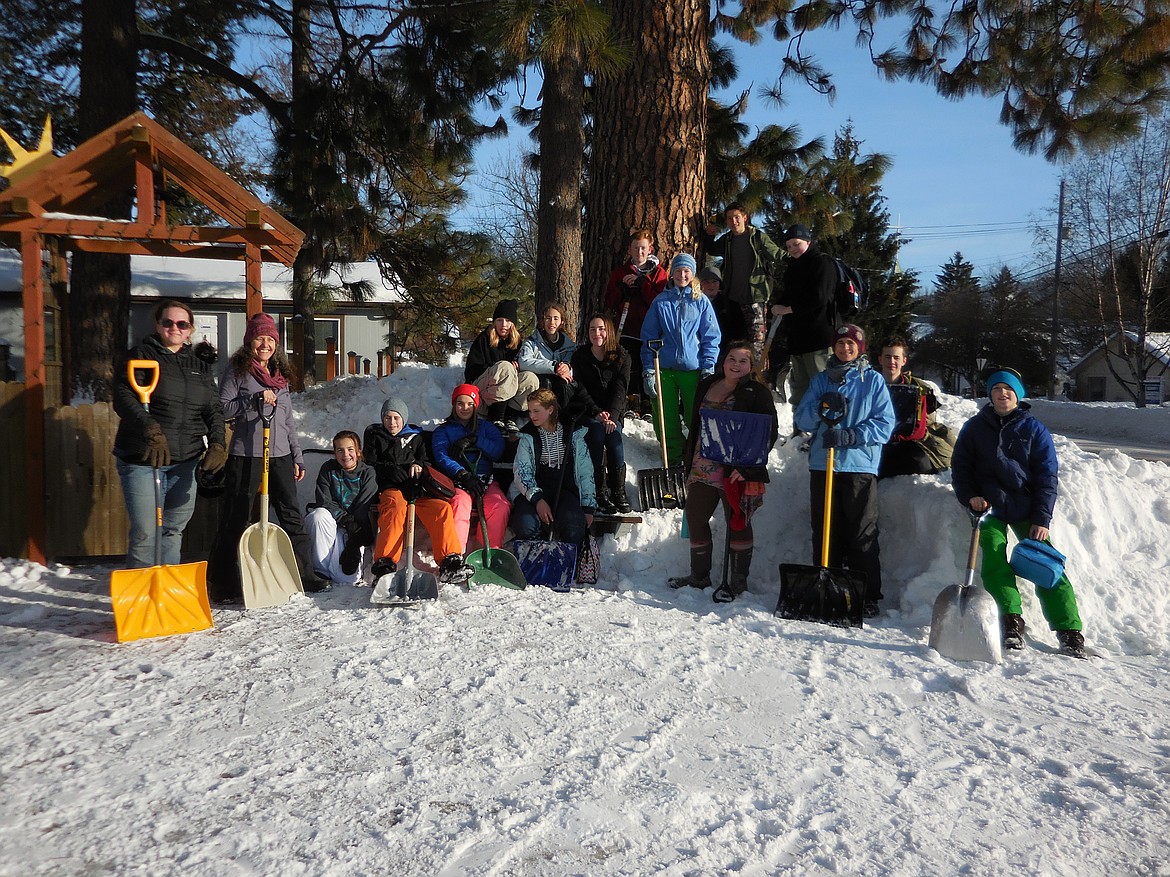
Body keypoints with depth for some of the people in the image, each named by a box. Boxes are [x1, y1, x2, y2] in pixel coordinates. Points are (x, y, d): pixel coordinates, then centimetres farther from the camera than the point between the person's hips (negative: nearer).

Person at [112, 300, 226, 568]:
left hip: (184, 462, 5)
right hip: (142, 459, -5)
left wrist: (217, 444, -8)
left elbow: (214, 408, 10)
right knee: (145, 532, -8)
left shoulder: (199, 366, 16)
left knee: (174, 529, 11)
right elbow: (123, 397, -13)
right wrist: (150, 429, -29)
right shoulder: (140, 355, 0)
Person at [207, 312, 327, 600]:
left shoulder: (280, 374, 16)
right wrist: (255, 400, -18)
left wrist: (297, 457, 15)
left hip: (280, 455, 5)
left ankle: (305, 576, 17)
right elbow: (222, 409, -8)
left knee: (292, 516, 8)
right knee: (236, 519, 0)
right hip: (246, 454, -5)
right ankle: (223, 585, 8)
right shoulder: (237, 370, 0)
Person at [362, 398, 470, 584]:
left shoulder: (416, 436, 25)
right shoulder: (374, 436, 20)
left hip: (418, 490, 2)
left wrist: (418, 466, -5)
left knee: (442, 508, -27)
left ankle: (450, 564, -36)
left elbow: (425, 461, 20)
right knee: (395, 509, -38)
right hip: (390, 488, -2)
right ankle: (384, 564, -50)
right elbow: (371, 465, 9)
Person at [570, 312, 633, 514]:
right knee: (598, 431, -30)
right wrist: (597, 412, -18)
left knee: (614, 436, -28)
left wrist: (612, 416, -22)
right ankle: (600, 494, -25)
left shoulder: (621, 357, 3)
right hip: (588, 412, -1)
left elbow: (620, 389, -7)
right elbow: (580, 389, -4)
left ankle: (619, 492, -18)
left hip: (614, 412, 1)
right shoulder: (580, 356, 2)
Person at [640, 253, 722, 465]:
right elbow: (649, 337, 7)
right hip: (664, 368, 1)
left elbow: (711, 337, 5)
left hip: (693, 369, -1)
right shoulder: (660, 301, 7)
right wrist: (648, 370, -1)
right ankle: (673, 460, 19)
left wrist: (708, 368, -5)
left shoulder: (701, 301, 6)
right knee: (665, 420, 3)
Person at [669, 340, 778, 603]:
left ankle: (738, 581, 18)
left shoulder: (757, 392, -6)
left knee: (737, 522, 4)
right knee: (694, 517, 10)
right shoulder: (707, 386, 12)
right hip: (703, 469, 6)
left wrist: (746, 467, -19)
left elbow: (769, 433, -12)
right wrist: (689, 462, 16)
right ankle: (699, 576, 27)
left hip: (737, 472, -6)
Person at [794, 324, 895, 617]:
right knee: (825, 532, 5)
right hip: (823, 464, 3)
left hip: (860, 465, -3)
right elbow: (801, 420, 8)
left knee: (862, 535, -2)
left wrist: (849, 435, -15)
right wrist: (821, 408, -12)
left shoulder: (873, 380, 7)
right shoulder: (821, 380, 16)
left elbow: (885, 423, -2)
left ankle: (868, 597, 4)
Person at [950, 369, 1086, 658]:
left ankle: (1070, 632, -4)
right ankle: (1011, 620, -18)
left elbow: (1047, 477, 2)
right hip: (989, 505, 1)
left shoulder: (1034, 429, 4)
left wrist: (1042, 519, -6)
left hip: (1026, 507, -1)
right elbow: (960, 467, 11)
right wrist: (970, 496, -7)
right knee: (994, 558, -18)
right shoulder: (974, 428, 7)